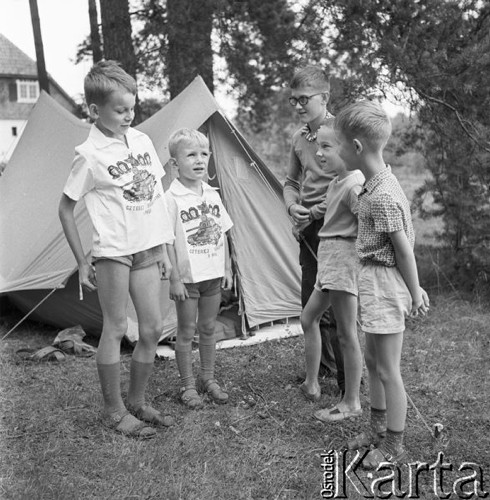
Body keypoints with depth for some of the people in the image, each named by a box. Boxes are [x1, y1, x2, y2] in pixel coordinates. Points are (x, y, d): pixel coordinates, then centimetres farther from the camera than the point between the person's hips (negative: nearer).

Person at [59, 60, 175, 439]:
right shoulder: (90, 155, -11)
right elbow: (66, 208, -4)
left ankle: (137, 403, 25)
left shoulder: (142, 140, 6)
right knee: (116, 328, 2)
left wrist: (163, 248, 12)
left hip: (147, 251, 6)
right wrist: (82, 261, -4)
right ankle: (114, 411, 18)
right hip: (114, 252, -6)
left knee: (153, 328, 8)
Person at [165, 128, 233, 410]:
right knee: (186, 331, 6)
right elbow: (168, 241, -13)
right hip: (187, 278, -5)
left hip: (213, 275, 5)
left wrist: (227, 268, 9)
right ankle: (188, 386, 18)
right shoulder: (172, 198, -12)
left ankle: (208, 379, 29)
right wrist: (174, 279, -15)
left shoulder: (212, 195, 6)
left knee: (208, 328, 15)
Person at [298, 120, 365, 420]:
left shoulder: (353, 186, -19)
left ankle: (351, 404, 12)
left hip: (343, 260, -11)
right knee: (309, 318, 21)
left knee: (347, 334, -1)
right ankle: (311, 382, 35)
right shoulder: (336, 182, 10)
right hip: (328, 260, 11)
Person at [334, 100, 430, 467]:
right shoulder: (381, 179, 6)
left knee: (388, 370, 3)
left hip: (383, 284, -10)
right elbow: (404, 242, 10)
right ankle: (378, 430, 38)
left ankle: (394, 448, 19)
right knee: (373, 361, 21)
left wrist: (414, 293, -6)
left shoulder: (380, 197, -24)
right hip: (375, 282, 10)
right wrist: (415, 288, 14)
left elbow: (404, 249, -17)